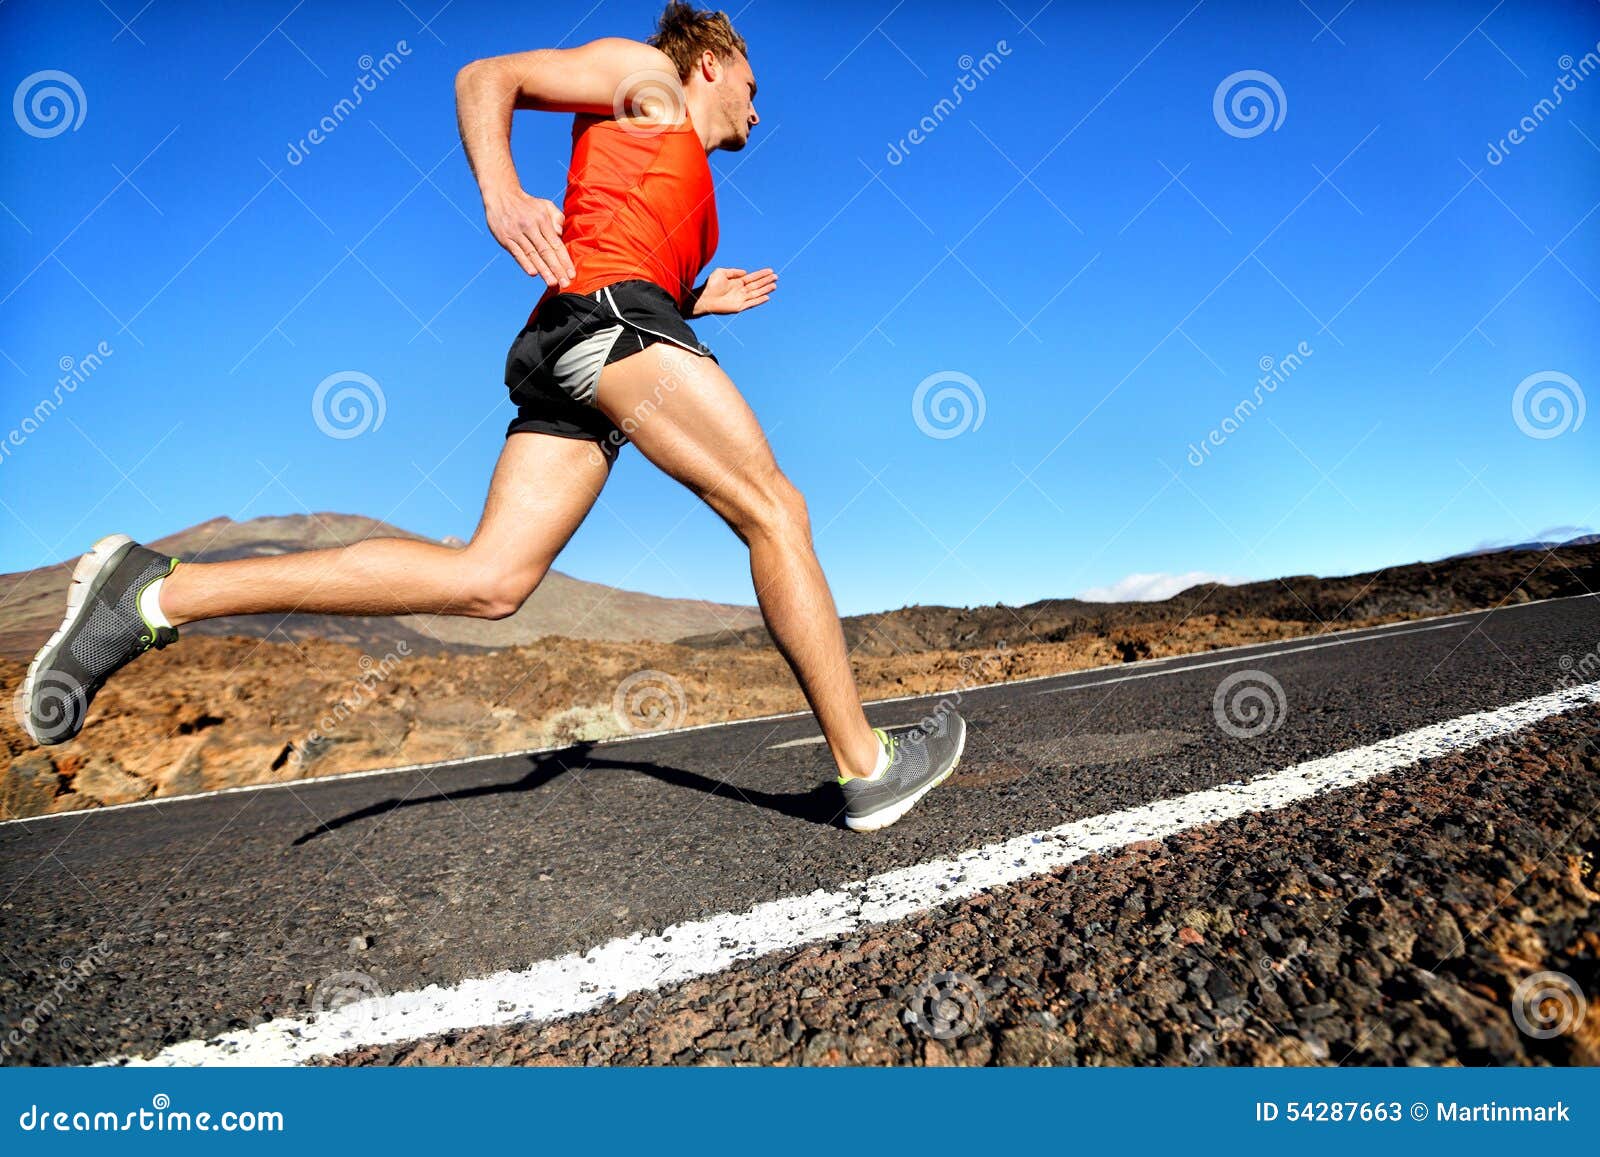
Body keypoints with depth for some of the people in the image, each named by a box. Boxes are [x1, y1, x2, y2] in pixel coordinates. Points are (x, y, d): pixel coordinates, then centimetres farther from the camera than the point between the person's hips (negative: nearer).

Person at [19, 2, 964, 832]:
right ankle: (867, 768, -4)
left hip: (570, 359, 8)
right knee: (773, 511, -7)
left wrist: (700, 301, 26)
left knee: (487, 582, -9)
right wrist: (502, 192, -13)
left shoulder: (687, 189, 39)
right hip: (610, 306, -8)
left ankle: (157, 594, -7)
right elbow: (486, 79, 5)